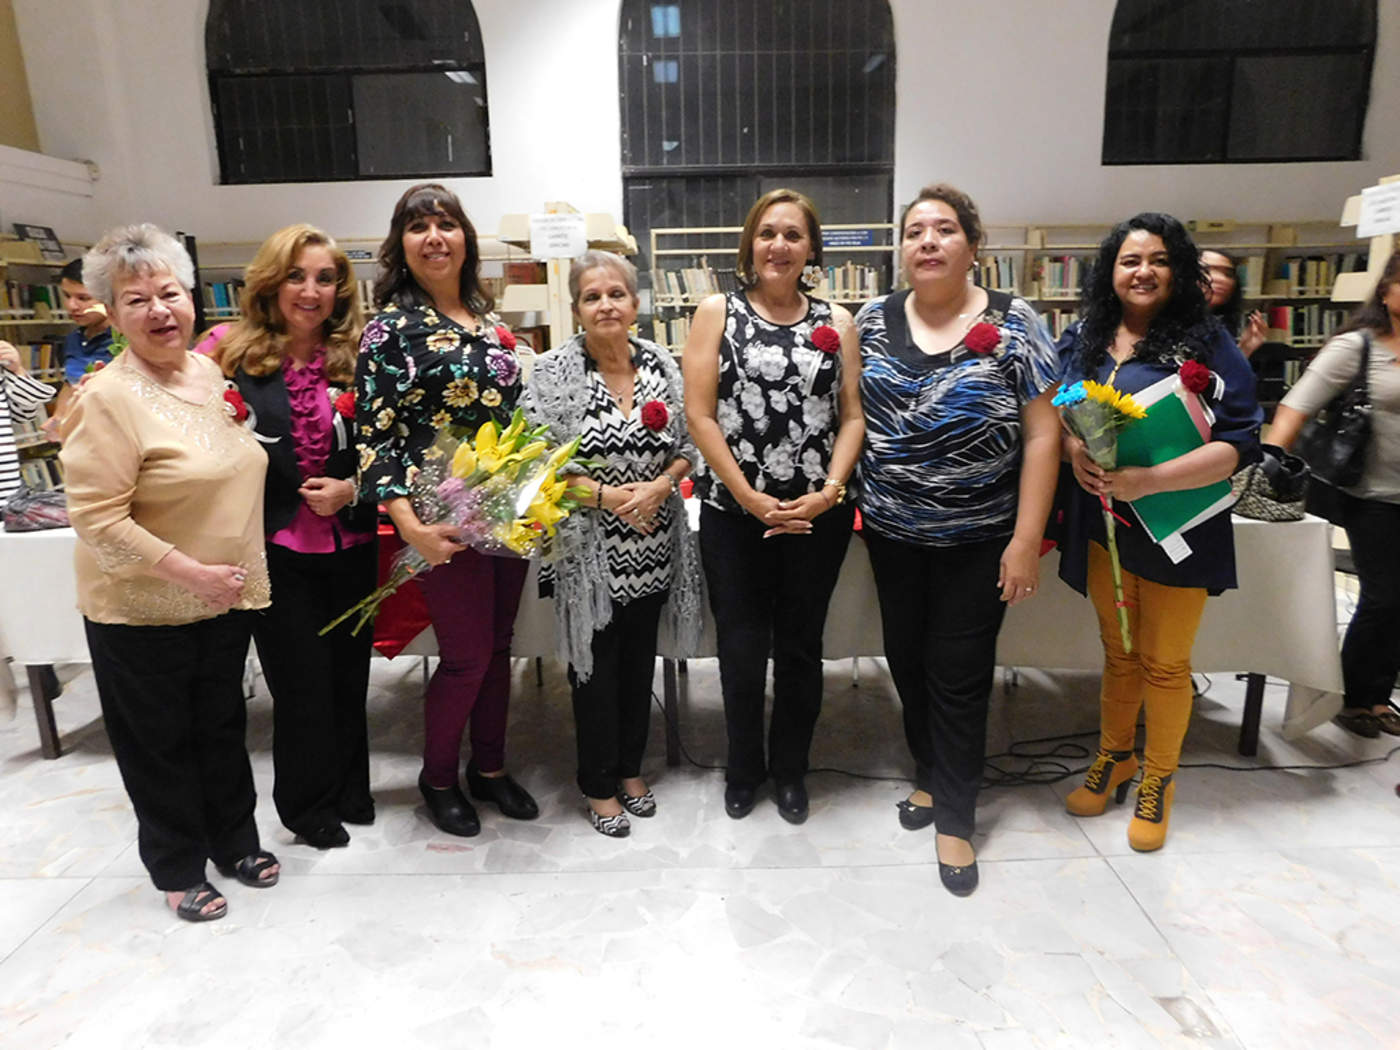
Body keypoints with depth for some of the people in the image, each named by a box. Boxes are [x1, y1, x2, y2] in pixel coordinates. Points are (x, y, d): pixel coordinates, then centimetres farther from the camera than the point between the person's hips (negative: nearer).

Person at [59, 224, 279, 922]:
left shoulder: (207, 371, 3)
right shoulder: (109, 398, -19)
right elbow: (97, 520, -21)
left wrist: (239, 574, 11)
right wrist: (192, 573, -23)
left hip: (225, 602, 6)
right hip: (142, 612, -6)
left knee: (222, 726, 21)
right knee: (161, 741, 13)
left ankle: (235, 840, 40)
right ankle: (177, 869, 34)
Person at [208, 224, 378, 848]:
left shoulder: (357, 358, 2)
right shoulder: (237, 353, -3)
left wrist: (352, 488, -9)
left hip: (350, 544, 2)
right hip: (276, 546, -2)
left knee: (348, 673, 13)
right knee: (301, 680, 6)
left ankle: (349, 792, 35)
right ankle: (309, 804, 30)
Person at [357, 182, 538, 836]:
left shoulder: (487, 320, 11)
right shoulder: (391, 327, -8)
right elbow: (376, 435, -12)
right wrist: (410, 525, -21)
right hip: (448, 521, -6)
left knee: (497, 645, 14)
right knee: (467, 655, 2)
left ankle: (490, 769, 33)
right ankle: (438, 778, 27)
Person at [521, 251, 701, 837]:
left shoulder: (661, 364, 3)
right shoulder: (554, 372, -8)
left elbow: (688, 444, 6)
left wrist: (660, 485, -13)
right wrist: (607, 494, -20)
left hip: (653, 543, 4)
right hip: (590, 547, -4)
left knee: (640, 657, 16)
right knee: (596, 662, 7)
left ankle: (631, 767, 36)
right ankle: (599, 784, 26)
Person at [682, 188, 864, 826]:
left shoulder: (836, 323, 8)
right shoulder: (717, 312, 2)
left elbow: (852, 416, 4)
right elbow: (699, 414, -5)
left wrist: (829, 491, -10)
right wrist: (749, 497, -11)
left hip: (818, 514, 2)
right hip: (733, 513, -1)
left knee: (800, 647, 12)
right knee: (741, 648, 8)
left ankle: (790, 770, 32)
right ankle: (743, 768, 31)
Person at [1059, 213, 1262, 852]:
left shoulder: (1208, 342, -8)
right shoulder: (1083, 339, 4)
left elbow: (1239, 443, -14)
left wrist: (1149, 480, -26)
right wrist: (1074, 450, -14)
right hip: (1101, 524, 3)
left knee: (1165, 663, 10)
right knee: (1118, 652, 17)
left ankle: (1158, 779, 31)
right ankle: (1114, 758, 37)